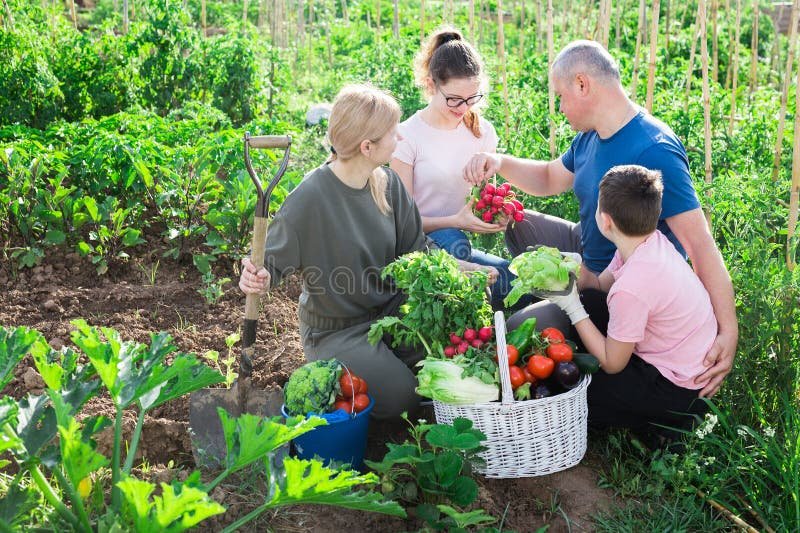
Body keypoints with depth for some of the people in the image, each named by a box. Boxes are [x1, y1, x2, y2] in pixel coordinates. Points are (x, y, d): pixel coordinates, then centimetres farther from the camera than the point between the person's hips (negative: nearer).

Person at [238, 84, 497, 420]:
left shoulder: (387, 183, -3)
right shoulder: (310, 197, -23)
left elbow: (415, 250, 5)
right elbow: (272, 259, -13)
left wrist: (461, 269, -9)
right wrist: (259, 278, -36)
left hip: (390, 310, 6)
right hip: (335, 329, -6)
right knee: (401, 395, -19)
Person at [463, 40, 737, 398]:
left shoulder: (654, 152, -30)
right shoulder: (589, 137, 1)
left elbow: (701, 244, -33)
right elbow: (550, 178, 18)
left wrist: (728, 331, -39)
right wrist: (499, 163, -3)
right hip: (587, 260, 9)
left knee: (517, 331, -19)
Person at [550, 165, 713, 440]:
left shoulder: (631, 289, -32)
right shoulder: (653, 241, -8)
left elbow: (612, 364, -18)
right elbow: (601, 284, 5)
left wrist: (573, 308, -16)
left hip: (678, 391, -9)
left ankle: (661, 427, 4)